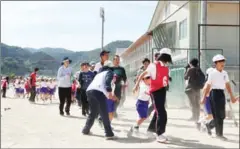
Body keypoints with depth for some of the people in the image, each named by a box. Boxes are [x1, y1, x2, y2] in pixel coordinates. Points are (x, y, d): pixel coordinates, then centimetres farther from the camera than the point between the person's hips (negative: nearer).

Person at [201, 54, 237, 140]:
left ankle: (209, 125, 33)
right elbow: (208, 86, -8)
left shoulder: (225, 73, 10)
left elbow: (227, 85, 12)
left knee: (222, 115, 8)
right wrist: (204, 98, -9)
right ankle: (219, 134, 9)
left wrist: (231, 96, 9)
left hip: (222, 94, 6)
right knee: (218, 115, -3)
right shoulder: (212, 73, -8)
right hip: (214, 93, -6)